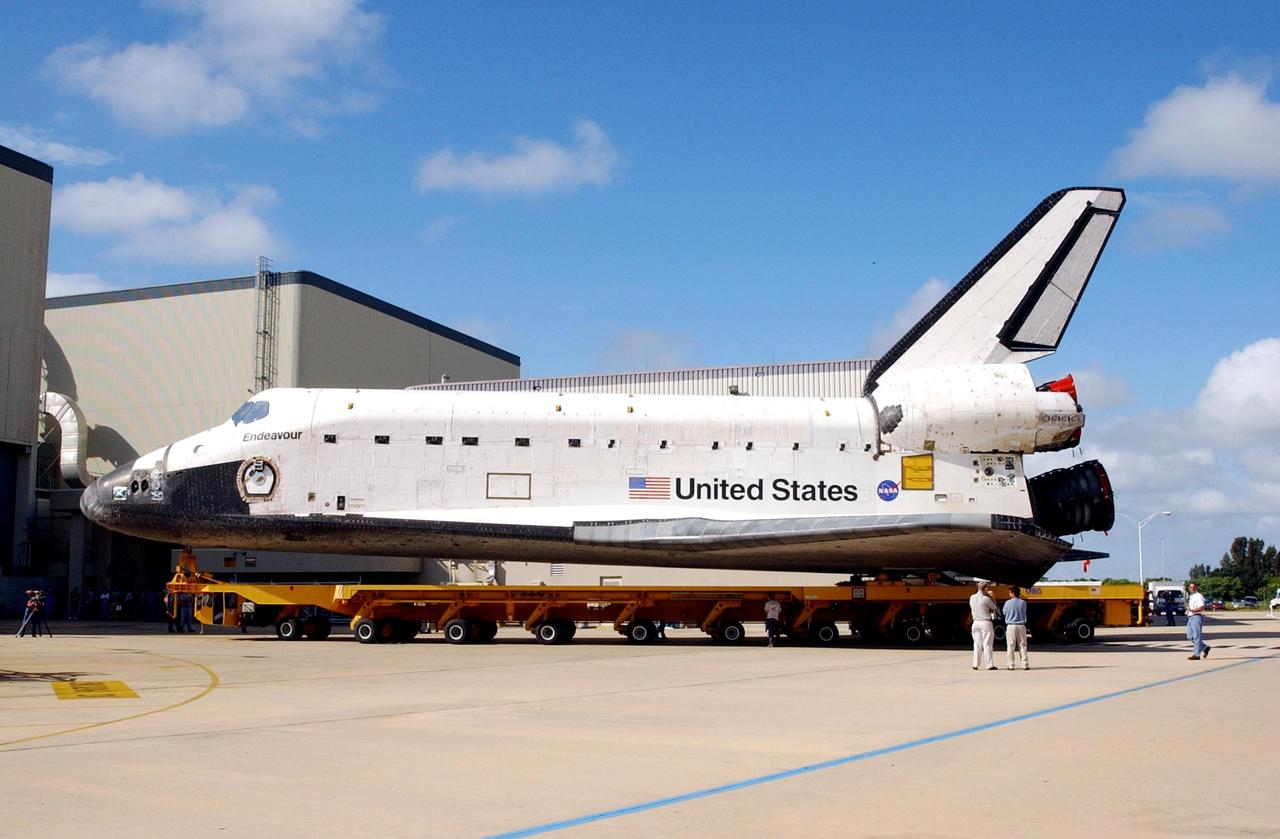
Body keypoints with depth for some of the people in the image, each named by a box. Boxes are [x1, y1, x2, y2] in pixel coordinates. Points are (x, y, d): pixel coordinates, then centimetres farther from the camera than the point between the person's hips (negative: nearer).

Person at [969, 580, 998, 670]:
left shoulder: (972, 598, 6)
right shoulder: (986, 599, -13)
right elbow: (994, 608, 0)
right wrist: (991, 597, 6)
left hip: (976, 622, 6)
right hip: (986, 622, -6)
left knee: (977, 644, 10)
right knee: (987, 644, -2)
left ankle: (975, 664, 9)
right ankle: (989, 665, -2)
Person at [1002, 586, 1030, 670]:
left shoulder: (1008, 603, -7)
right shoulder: (1023, 602, -1)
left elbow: (1004, 612, 7)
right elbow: (1024, 612, 13)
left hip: (1011, 626, -2)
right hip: (1021, 626, 2)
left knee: (1010, 646, 3)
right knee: (1022, 646, 6)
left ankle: (1010, 665, 2)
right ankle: (1025, 664, 3)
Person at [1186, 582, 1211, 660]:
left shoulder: (1199, 596, -8)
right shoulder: (1190, 597, 19)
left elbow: (1202, 607, -18)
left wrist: (1193, 610, -27)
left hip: (1197, 617, -10)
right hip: (1190, 617, 10)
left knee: (1197, 636, -7)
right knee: (1190, 636, 10)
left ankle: (1196, 654, -6)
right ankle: (1205, 648, 22)